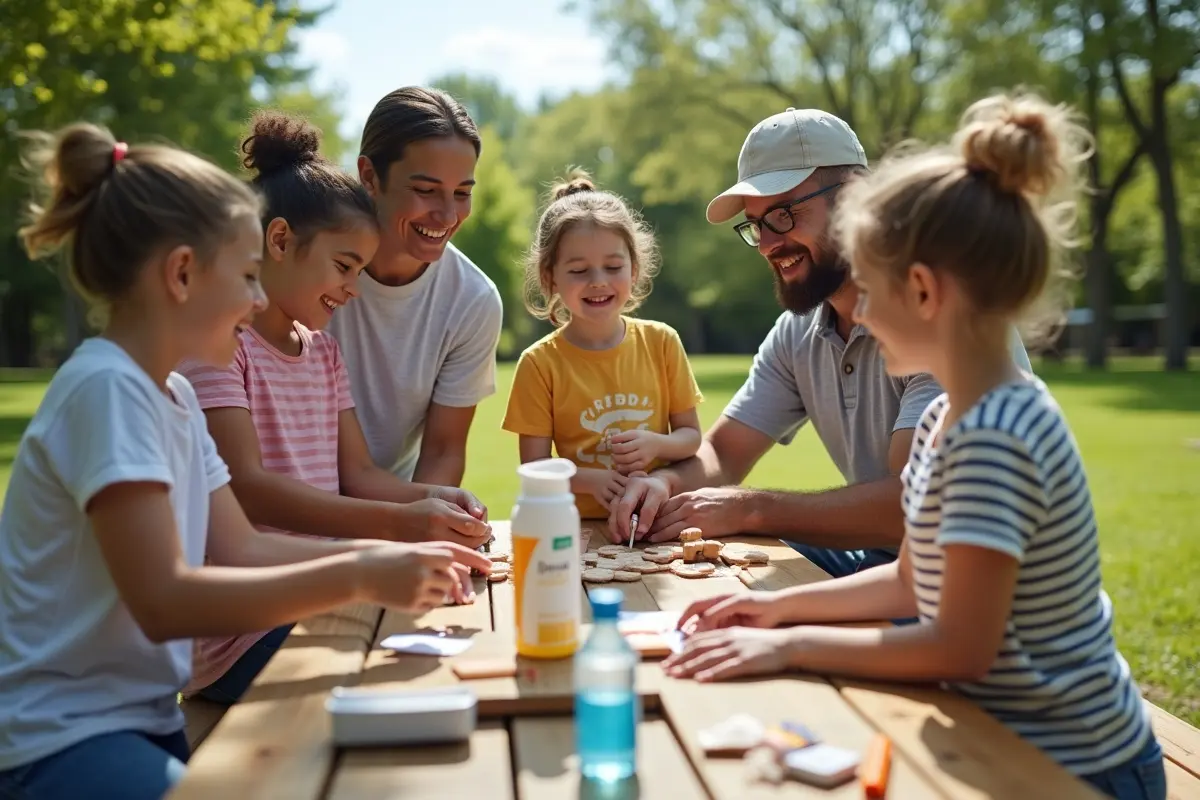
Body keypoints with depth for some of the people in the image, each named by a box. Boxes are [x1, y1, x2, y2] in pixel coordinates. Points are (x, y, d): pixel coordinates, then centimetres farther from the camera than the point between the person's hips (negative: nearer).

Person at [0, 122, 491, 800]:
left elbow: (242, 549, 9)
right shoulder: (106, 388, -21)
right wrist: (359, 577, -28)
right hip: (65, 744, -8)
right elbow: (164, 601, -27)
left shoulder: (176, 394, 7)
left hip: (147, 719, 8)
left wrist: (392, 555, -1)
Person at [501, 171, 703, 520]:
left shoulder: (662, 342, 0)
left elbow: (691, 436, 8)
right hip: (582, 526, -1)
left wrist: (656, 444, -13)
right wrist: (591, 480, -21)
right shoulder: (539, 363, -5)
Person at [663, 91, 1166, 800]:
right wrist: (782, 604, 3)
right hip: (1007, 736, 8)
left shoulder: (992, 438, -27)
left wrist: (790, 646, -20)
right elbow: (912, 582, 10)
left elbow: (962, 646, -26)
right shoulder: (949, 417, 2)